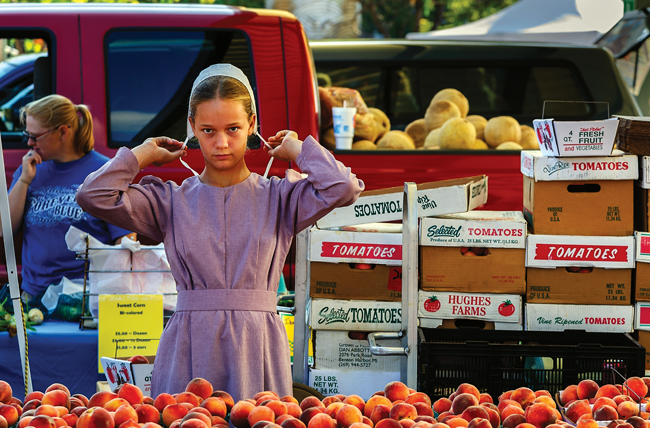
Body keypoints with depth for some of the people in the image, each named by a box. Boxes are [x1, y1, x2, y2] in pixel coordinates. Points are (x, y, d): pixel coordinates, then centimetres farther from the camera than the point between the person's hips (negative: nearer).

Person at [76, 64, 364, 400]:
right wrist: (145, 154, 9)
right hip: (189, 348, 0)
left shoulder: (278, 198, 6)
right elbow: (93, 196, -3)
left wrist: (296, 149, 5)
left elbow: (342, 188, -12)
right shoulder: (171, 201, 8)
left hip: (257, 346, 0)